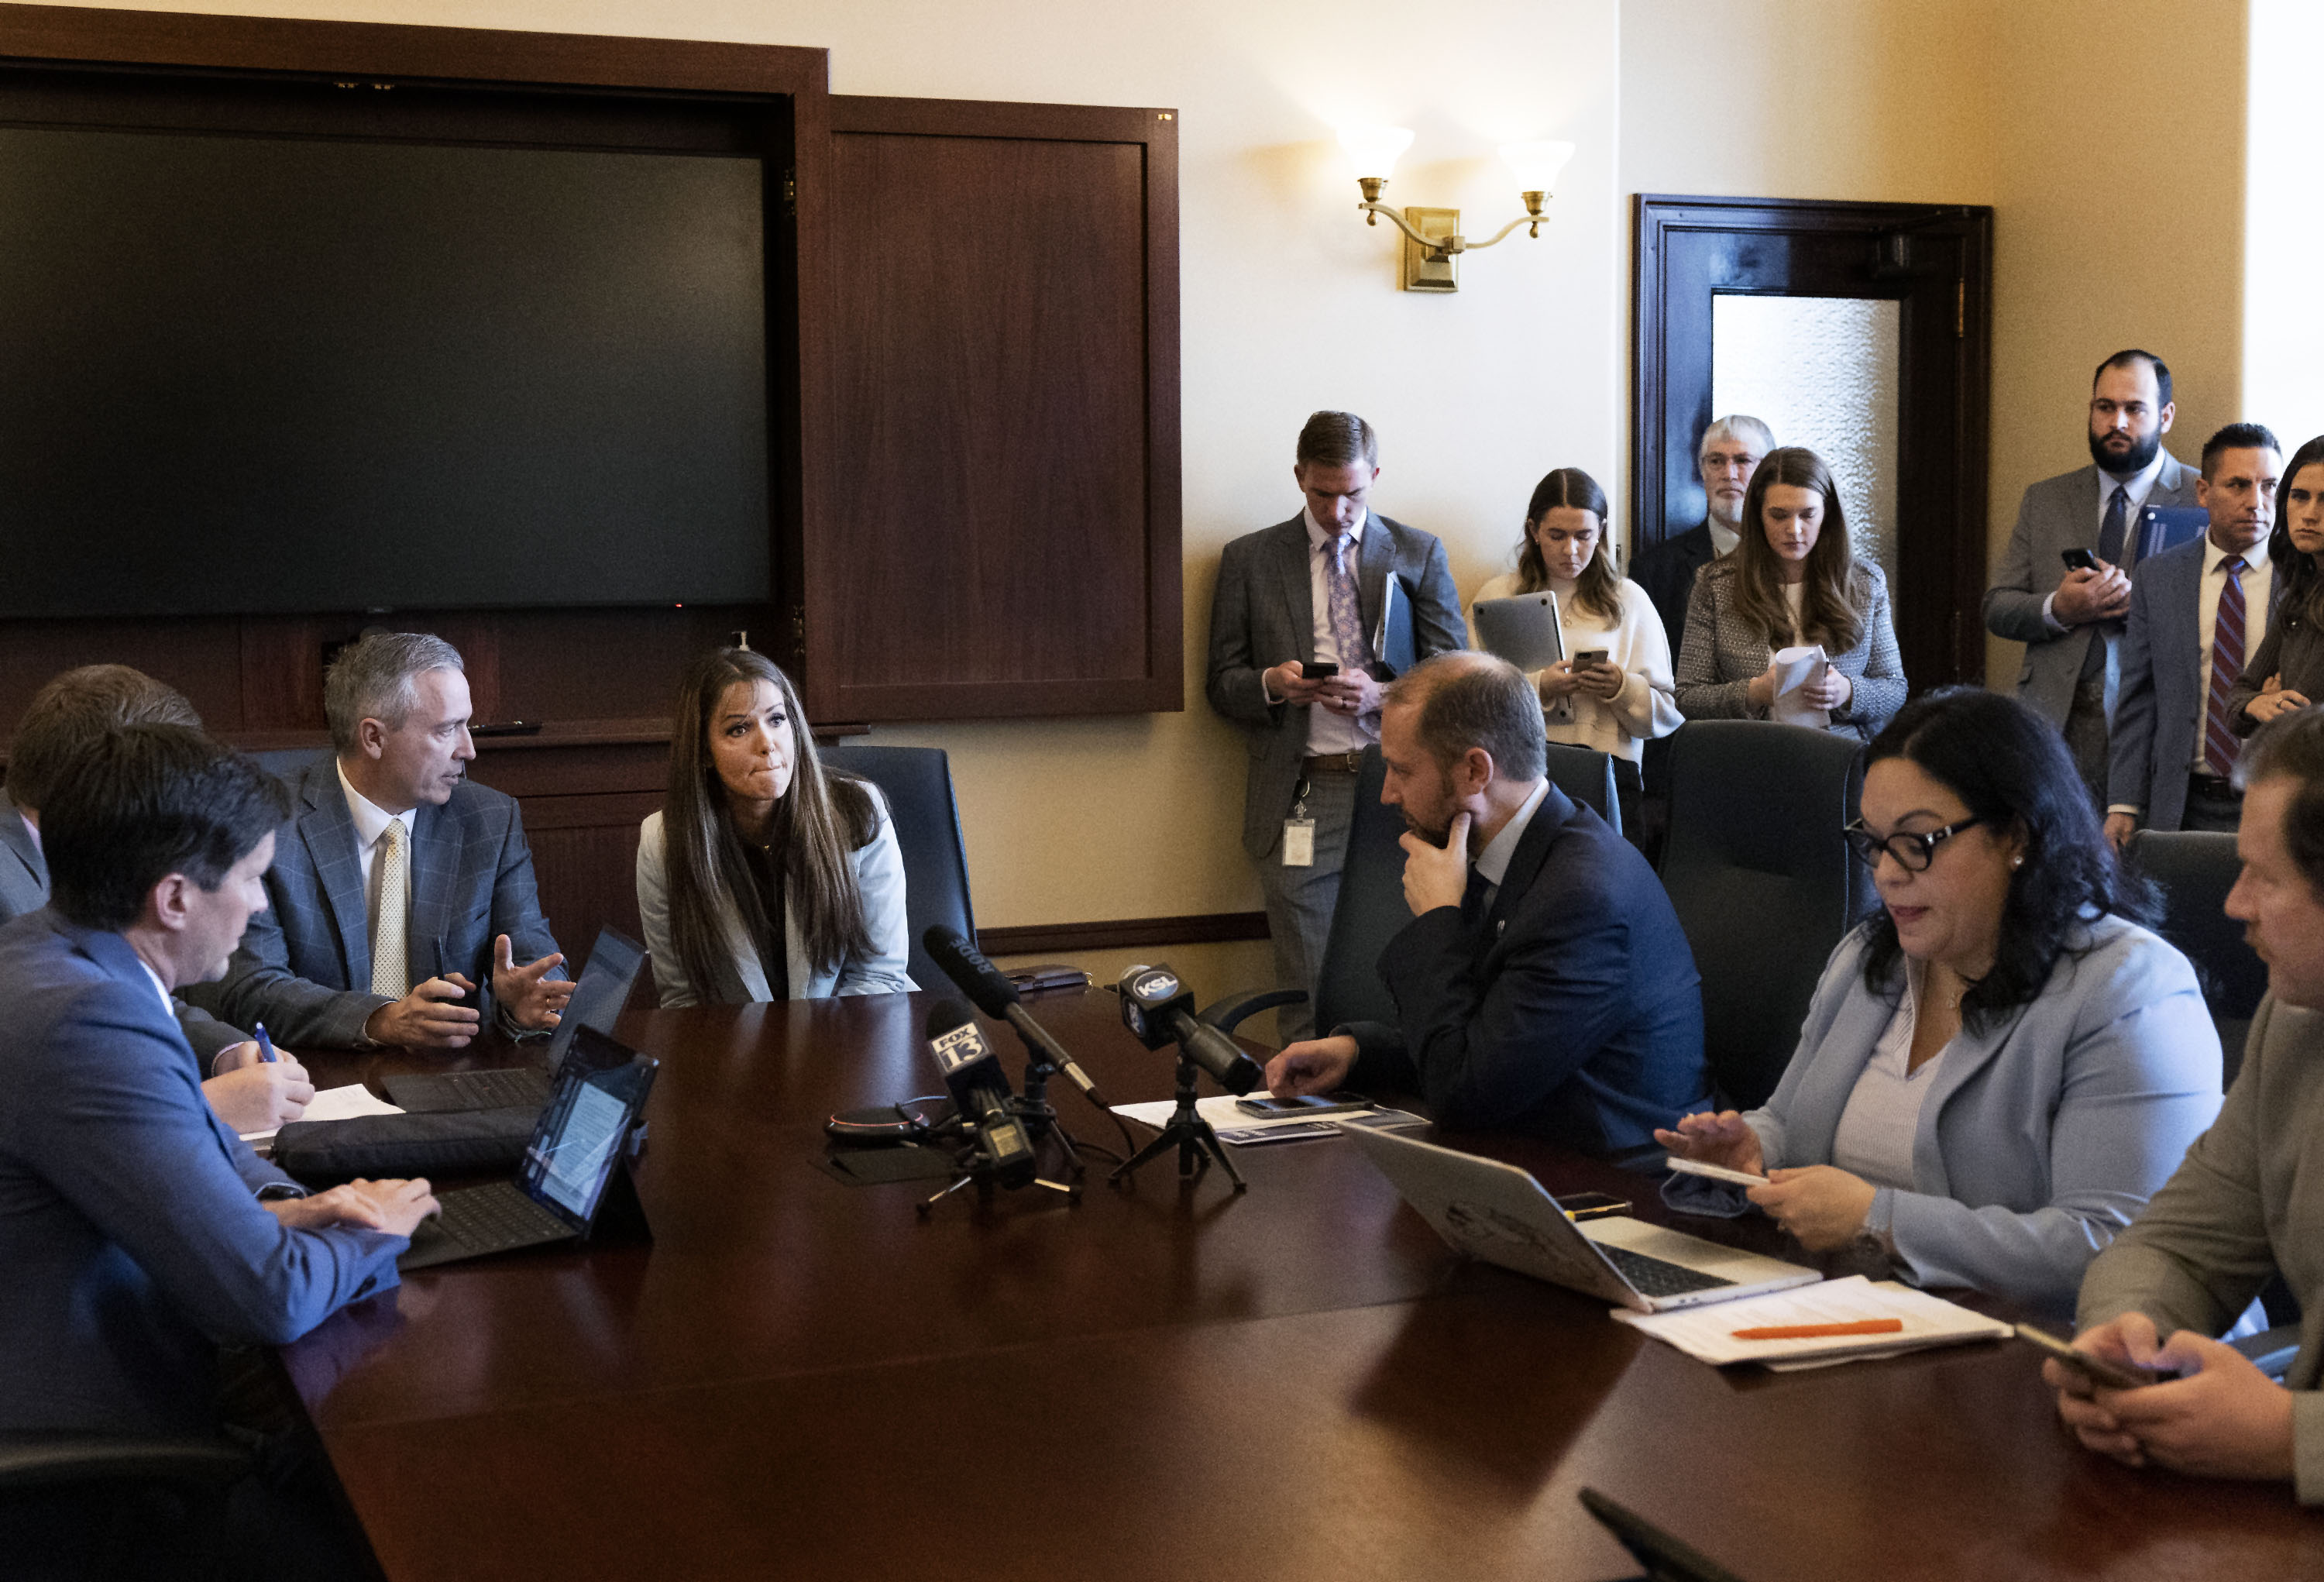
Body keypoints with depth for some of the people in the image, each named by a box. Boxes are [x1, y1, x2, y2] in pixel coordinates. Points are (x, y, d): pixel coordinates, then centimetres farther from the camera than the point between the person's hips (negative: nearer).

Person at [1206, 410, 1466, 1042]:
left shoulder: (1419, 553, 11)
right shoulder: (1249, 559, 11)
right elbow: (1222, 684, 11)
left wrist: (1380, 694, -12)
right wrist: (1271, 682, -11)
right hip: (1300, 795, 0)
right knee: (1306, 985, -3)